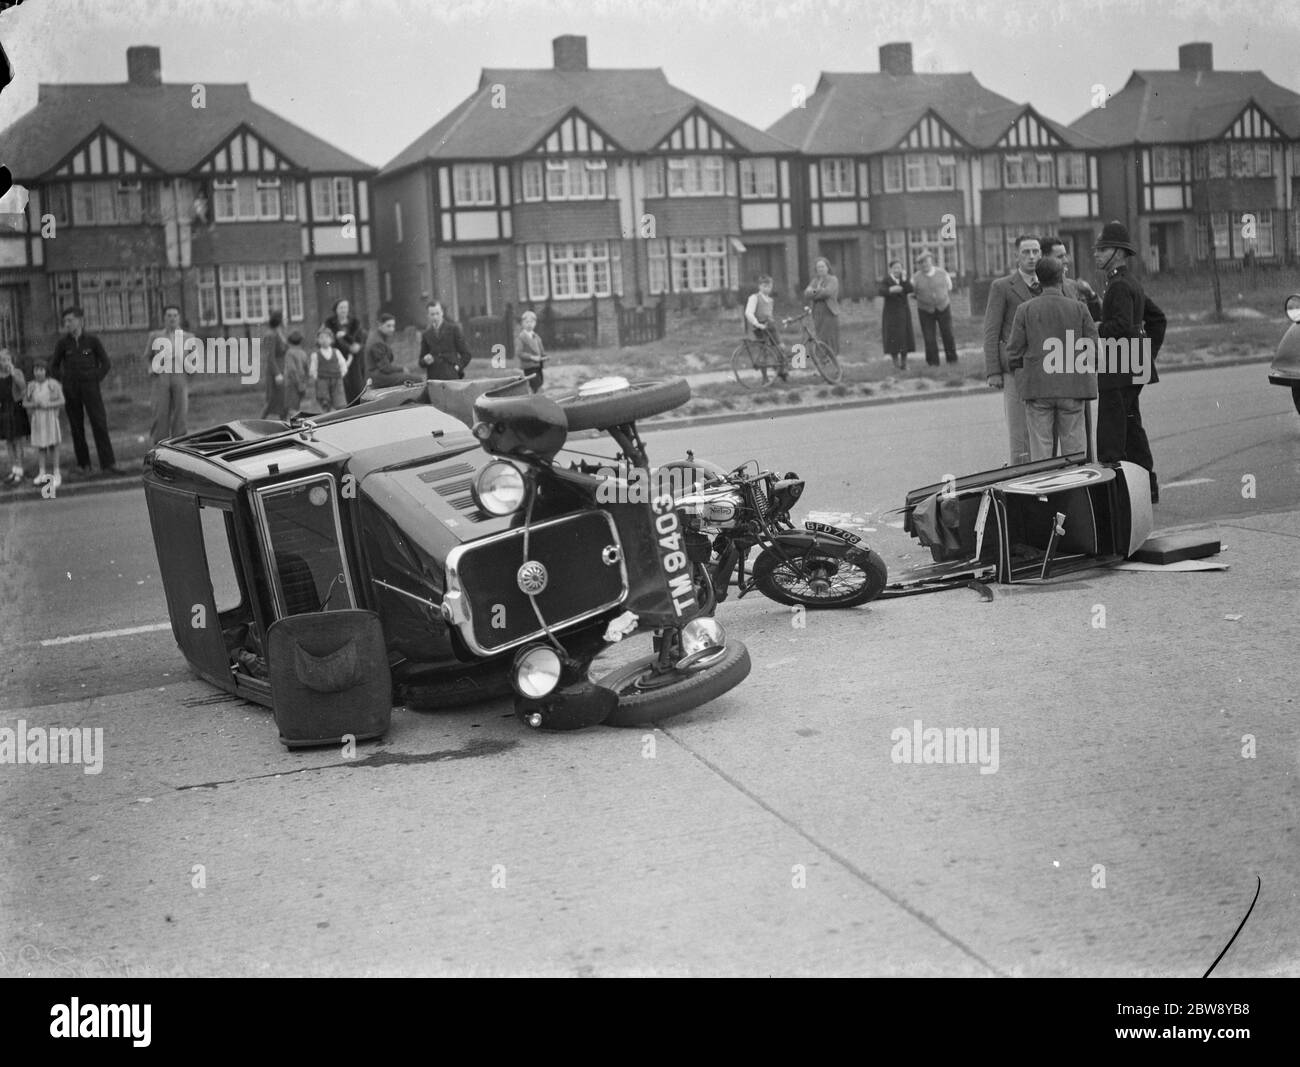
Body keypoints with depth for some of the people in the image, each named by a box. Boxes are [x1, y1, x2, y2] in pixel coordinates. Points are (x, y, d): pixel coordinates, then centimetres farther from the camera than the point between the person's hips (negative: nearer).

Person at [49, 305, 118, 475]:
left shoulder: (92, 340, -1)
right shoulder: (63, 343, 2)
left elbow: (106, 364, 6)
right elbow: (53, 367, 14)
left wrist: (96, 380, 0)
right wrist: (62, 383, 5)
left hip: (90, 388, -2)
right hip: (71, 390, 2)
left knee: (100, 424, -8)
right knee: (77, 427, 4)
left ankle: (108, 464, -9)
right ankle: (84, 464, 13)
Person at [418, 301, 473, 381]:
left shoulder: (453, 329, 6)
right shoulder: (426, 335, 15)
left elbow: (467, 354, 5)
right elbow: (421, 362, 17)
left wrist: (458, 367, -7)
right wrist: (425, 361, -5)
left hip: (451, 378, -2)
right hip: (433, 379, 2)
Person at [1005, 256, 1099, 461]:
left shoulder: (1025, 310, -2)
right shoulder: (1078, 308, -1)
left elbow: (1014, 352, -1)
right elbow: (1094, 346, 1)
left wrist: (1020, 375, 16)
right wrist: (1088, 374, 17)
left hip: (1037, 388, 0)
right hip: (1072, 388, 0)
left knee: (1040, 447, 3)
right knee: (1074, 446, 7)